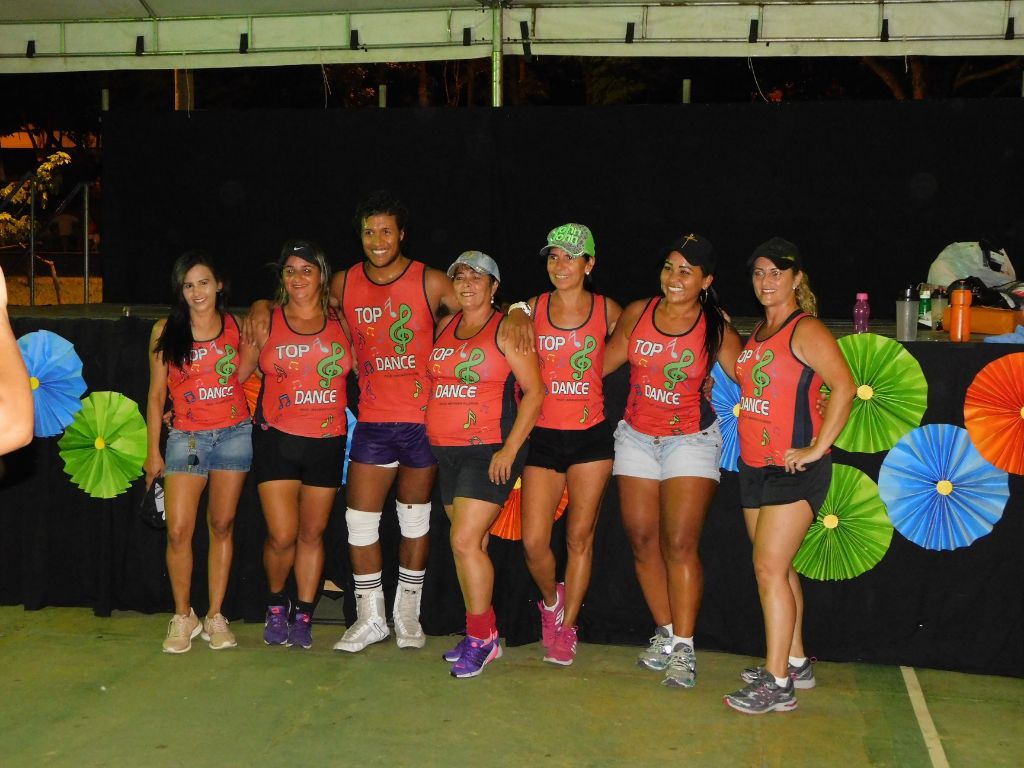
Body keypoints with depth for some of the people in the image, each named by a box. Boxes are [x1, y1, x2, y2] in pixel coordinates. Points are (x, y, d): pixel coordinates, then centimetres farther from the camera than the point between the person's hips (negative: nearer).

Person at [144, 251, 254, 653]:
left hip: (234, 434, 1)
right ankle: (182, 617, 10)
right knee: (178, 531, -7)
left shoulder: (236, 326, 4)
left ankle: (215, 616, 16)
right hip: (186, 437, -1)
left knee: (222, 526, 6)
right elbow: (156, 394, 4)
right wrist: (153, 450, 3)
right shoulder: (166, 330, 1)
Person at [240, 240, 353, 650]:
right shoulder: (266, 321, 1)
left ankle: (303, 616, 22)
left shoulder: (341, 322, 4)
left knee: (312, 534, 8)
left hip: (327, 442, 2)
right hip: (276, 439, -1)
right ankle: (276, 606, 20)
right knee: (282, 535, -6)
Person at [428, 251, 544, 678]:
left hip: (490, 452, -6)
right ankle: (483, 636, 19)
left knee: (465, 542, -13)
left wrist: (509, 450, -16)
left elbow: (535, 392, -10)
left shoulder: (507, 329, -6)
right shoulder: (444, 327, 13)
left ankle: (481, 638, 1)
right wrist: (433, 435, 12)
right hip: (447, 452, 7)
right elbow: (434, 383, 24)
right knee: (472, 544, 10)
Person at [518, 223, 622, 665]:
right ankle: (551, 600, 27)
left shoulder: (607, 311, 1)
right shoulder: (531, 310, 3)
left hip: (590, 437, -1)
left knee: (580, 537, 5)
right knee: (534, 541, -4)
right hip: (543, 438, 1)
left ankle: (566, 628, 20)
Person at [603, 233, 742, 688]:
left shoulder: (717, 330, -6)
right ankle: (665, 633, 19)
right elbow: (601, 364, 12)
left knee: (680, 544, -10)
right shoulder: (636, 313, 1)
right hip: (636, 437, 4)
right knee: (642, 539, 5)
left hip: (691, 440, -3)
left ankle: (684, 648, -3)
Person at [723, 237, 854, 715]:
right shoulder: (759, 331, 15)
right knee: (778, 567, 13)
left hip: (793, 467, -8)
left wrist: (817, 449, -22)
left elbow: (844, 387, -22)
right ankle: (796, 663, 25)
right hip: (754, 464, 8)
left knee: (769, 566, -11)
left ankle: (777, 684, -5)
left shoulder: (805, 330, -11)